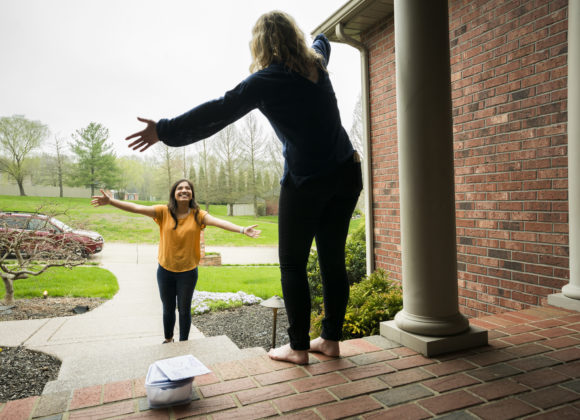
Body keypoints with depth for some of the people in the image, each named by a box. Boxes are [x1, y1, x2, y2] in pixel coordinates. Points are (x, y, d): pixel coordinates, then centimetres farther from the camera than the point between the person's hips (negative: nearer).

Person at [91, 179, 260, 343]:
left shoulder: (197, 215, -12)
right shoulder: (164, 211, -8)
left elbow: (219, 222, -27)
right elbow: (137, 208, -14)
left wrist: (242, 229, -42)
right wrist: (111, 201, -26)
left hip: (188, 272, -1)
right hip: (165, 270, 1)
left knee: (184, 310, 13)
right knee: (168, 309, 19)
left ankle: (183, 343, 35)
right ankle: (168, 340, 44)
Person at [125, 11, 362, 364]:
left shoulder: (265, 81, -8)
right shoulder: (316, 62, 11)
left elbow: (217, 113, -10)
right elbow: (321, 44, 37)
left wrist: (164, 131, -3)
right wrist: (321, 35, 61)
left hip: (306, 182, -7)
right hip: (346, 175, 7)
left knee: (293, 263, 5)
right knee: (333, 259, 9)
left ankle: (298, 347, 10)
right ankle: (331, 339, 18)